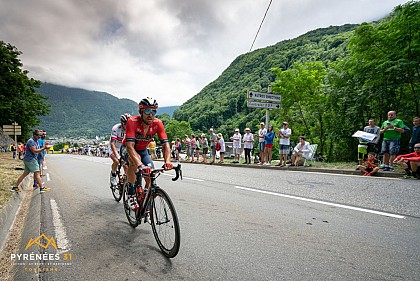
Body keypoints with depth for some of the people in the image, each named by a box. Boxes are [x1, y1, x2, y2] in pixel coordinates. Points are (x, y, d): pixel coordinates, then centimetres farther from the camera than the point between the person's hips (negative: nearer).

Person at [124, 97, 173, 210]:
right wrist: (140, 164, -58)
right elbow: (130, 146, -43)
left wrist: (167, 161, -46)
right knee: (134, 162, -37)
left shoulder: (157, 123, -24)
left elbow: (165, 144, -28)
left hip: (143, 150, 3)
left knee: (151, 177, -10)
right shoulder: (132, 121, -34)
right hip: (129, 149, -3)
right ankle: (131, 194, -16)